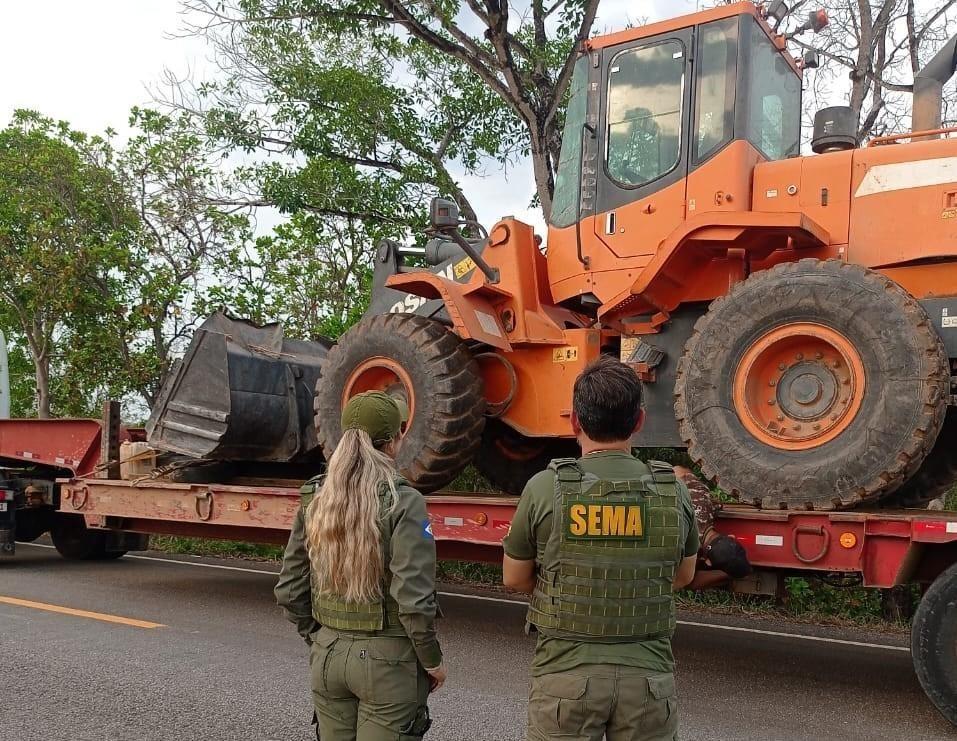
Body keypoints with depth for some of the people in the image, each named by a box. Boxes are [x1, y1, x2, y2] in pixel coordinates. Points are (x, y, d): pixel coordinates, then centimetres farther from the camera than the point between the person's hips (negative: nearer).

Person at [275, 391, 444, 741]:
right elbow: (414, 600, -21)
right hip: (386, 660, -5)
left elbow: (289, 592, 4)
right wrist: (433, 661, -6)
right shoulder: (403, 503, -17)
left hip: (327, 656, 5)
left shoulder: (315, 500, -1)